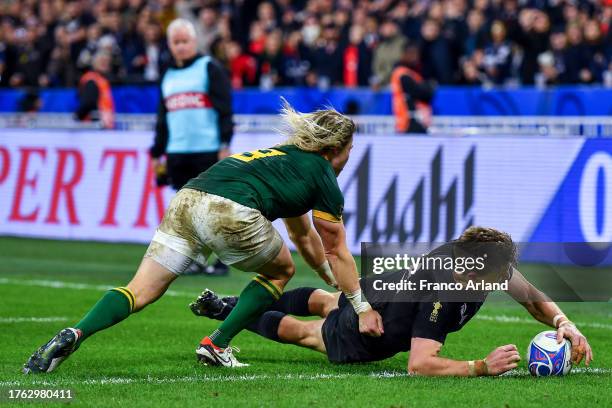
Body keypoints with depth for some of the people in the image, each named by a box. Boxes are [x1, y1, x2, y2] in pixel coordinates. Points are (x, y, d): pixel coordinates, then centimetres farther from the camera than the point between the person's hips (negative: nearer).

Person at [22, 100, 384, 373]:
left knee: (139, 292, 2)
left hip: (187, 199, 6)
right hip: (231, 211, -6)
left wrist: (334, 282, 59)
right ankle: (217, 345, 14)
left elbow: (304, 237, 49)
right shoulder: (323, 176, 15)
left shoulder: (288, 157, 37)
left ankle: (73, 335, -24)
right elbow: (337, 253, 21)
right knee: (280, 271, 23)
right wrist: (362, 307, 32)